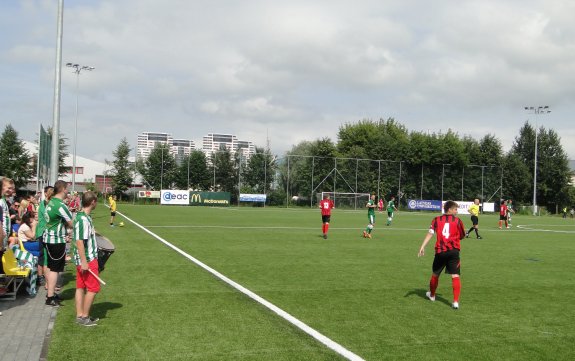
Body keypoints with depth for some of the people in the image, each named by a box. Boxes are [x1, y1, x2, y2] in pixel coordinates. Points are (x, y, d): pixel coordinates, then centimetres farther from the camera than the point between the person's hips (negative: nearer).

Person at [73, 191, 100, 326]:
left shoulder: (83, 216, 8)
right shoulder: (83, 219, -22)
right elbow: (79, 241, -24)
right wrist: (84, 262, -24)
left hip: (84, 259, 10)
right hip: (87, 259, -10)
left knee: (81, 287, 13)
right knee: (93, 288, -2)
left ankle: (79, 315, 19)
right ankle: (84, 317, 5)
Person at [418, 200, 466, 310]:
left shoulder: (437, 220, 7)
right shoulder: (457, 220, 3)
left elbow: (430, 233, -2)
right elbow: (462, 236, 11)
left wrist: (422, 246, -6)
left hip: (440, 251, 2)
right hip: (454, 251, -2)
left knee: (435, 274, 20)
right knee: (455, 276, -3)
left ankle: (432, 295, 41)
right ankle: (456, 301, -14)